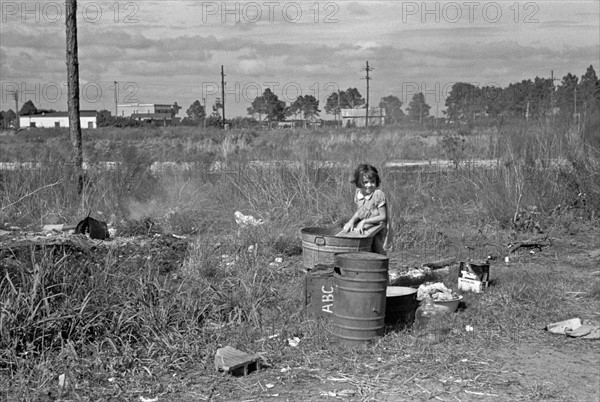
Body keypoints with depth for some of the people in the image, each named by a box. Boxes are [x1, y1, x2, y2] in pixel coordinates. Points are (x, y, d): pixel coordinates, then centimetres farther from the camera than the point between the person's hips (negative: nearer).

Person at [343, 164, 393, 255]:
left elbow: (382, 216, -17)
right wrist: (351, 221, -9)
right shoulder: (358, 193, 1)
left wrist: (364, 221, -21)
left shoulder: (378, 194, -19)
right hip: (362, 228, 7)